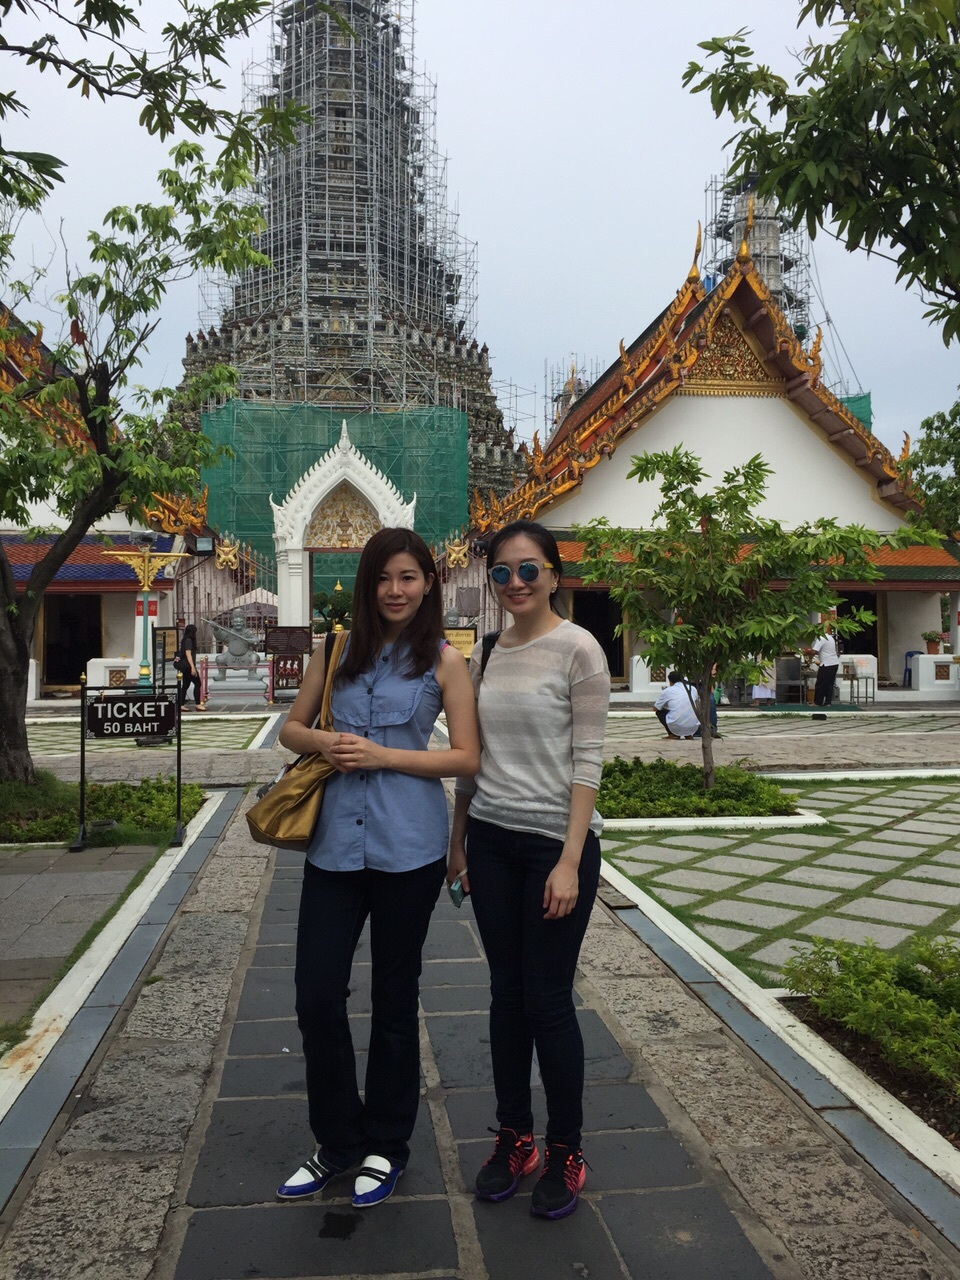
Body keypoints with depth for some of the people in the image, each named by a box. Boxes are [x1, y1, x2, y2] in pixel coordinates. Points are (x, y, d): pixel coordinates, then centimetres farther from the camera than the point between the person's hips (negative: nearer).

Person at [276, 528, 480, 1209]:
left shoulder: (444, 661, -2)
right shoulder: (338, 650, 8)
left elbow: (467, 758, -5)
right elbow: (292, 728, 13)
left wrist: (382, 755, -15)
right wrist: (325, 741, -9)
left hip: (408, 845, -3)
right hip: (336, 839, 3)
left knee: (394, 996, 12)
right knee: (317, 993, 5)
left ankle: (385, 1145, 32)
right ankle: (337, 1140, 29)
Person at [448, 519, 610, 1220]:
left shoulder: (577, 649, -9)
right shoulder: (486, 655, 8)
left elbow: (587, 760, -12)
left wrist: (571, 859, -15)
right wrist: (458, 840, 13)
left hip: (556, 840, -5)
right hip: (491, 839, 5)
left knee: (549, 999, 2)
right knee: (506, 992, 13)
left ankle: (565, 1152, 23)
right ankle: (514, 1138, 30)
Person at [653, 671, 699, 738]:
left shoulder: (667, 691, 6)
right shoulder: (692, 689, 14)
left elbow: (655, 708, 19)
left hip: (676, 727, -3)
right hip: (693, 728, 3)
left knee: (659, 712, 24)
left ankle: (673, 734, 10)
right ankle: (688, 734, 16)